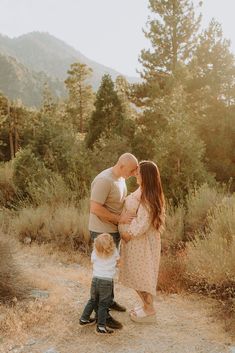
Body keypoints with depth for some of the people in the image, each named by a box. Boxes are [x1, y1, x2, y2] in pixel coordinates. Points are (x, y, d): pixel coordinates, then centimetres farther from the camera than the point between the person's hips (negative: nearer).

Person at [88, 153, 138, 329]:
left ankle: (109, 301, 39)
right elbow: (95, 209, -27)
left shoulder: (120, 178, 5)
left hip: (114, 230, 9)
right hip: (103, 232, -9)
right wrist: (120, 218, -24)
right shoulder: (104, 180, -25)